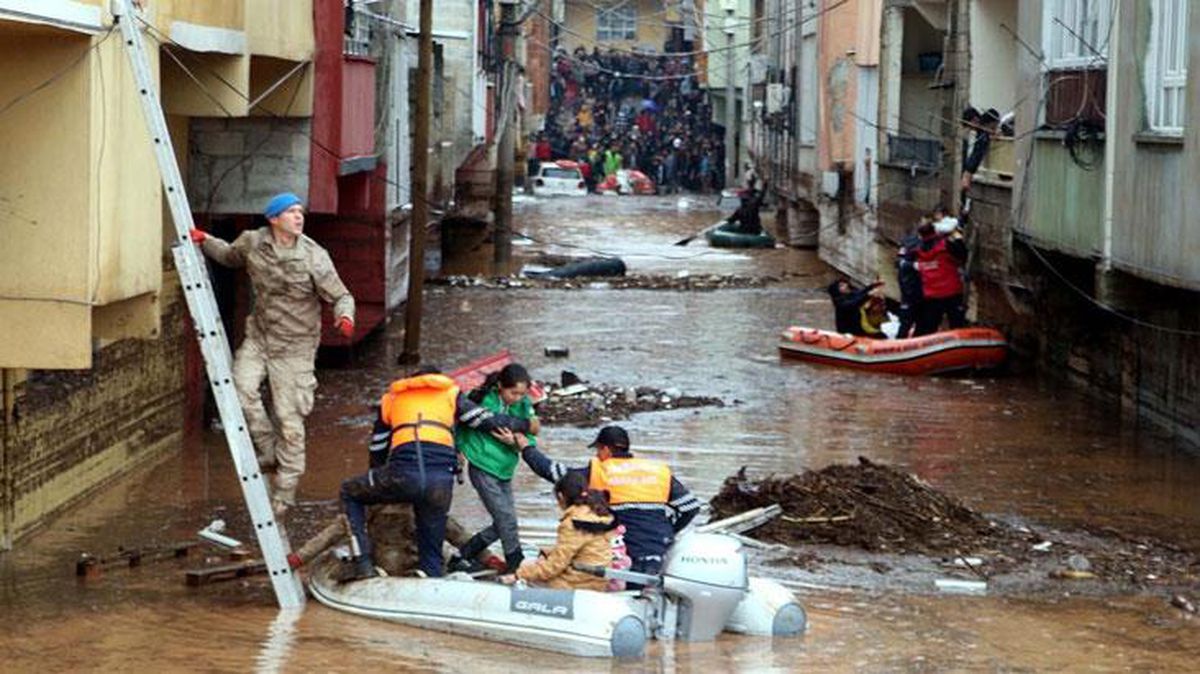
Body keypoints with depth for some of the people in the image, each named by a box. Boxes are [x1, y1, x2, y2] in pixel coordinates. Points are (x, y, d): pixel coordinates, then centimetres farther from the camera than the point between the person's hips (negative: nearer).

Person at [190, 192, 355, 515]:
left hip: (294, 346, -3)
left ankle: (284, 491, 11)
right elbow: (229, 256, 21)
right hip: (259, 336, 3)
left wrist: (345, 316, -31)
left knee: (289, 420, -2)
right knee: (240, 388, -19)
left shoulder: (314, 257, -13)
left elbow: (341, 296, -9)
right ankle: (268, 449, 6)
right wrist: (206, 242, 4)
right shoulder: (252, 243, -2)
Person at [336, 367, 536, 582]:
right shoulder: (451, 394, 25)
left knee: (350, 492, 23)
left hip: (402, 474, -1)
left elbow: (377, 452, 33)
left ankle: (362, 562, 9)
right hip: (441, 479, 1)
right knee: (431, 552, 14)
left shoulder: (391, 399, 29)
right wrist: (525, 425, 36)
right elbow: (488, 420, 20)